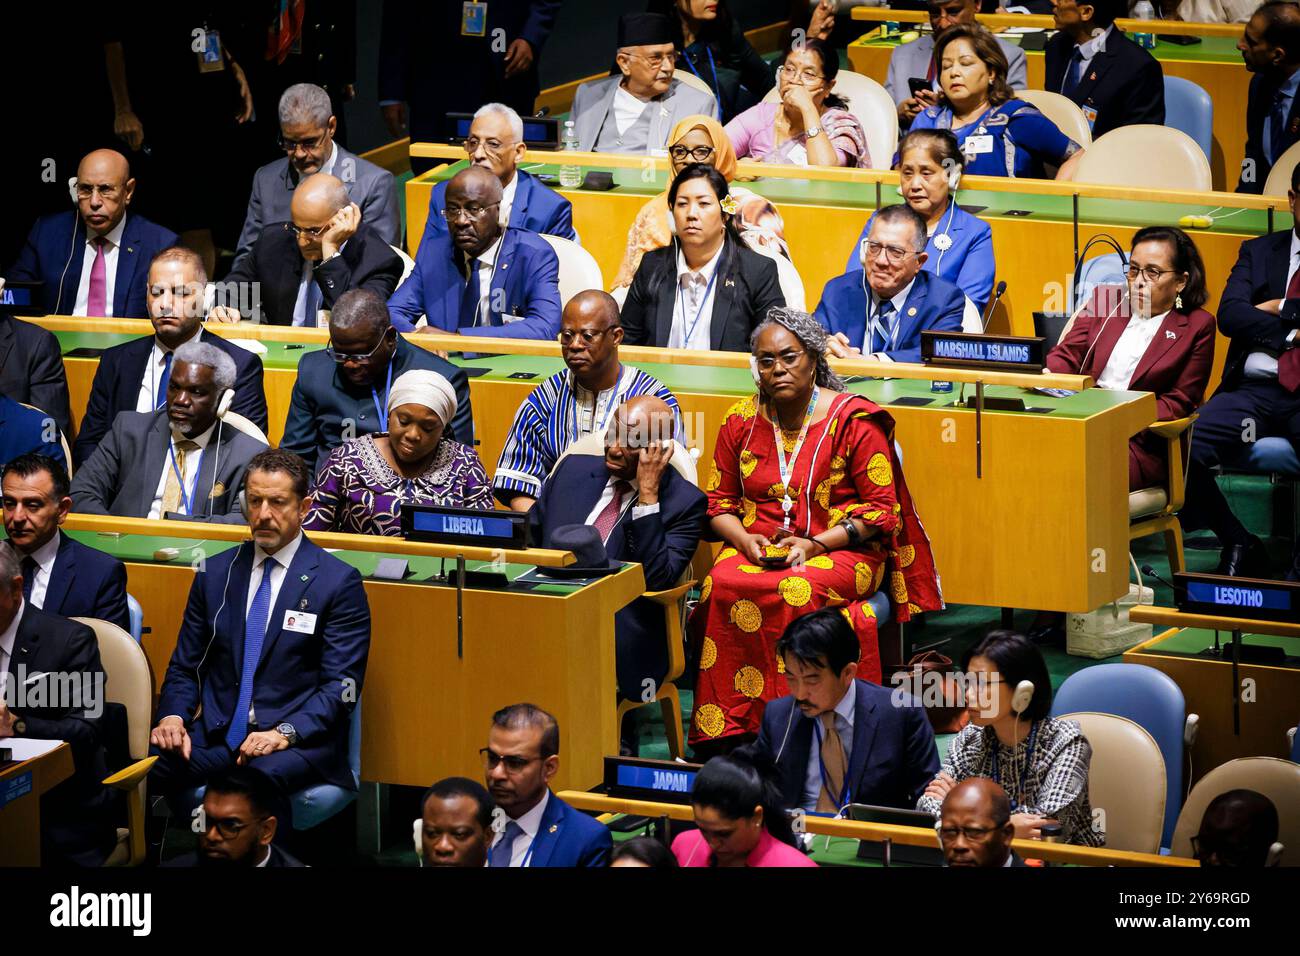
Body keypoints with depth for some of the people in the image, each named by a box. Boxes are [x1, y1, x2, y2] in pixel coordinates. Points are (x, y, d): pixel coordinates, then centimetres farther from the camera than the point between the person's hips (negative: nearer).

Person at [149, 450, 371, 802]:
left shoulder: (339, 582, 1)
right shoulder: (215, 573, 14)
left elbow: (341, 686, -3)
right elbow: (185, 667, 17)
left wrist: (285, 732, -18)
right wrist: (173, 716, -4)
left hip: (298, 738, -4)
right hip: (217, 733, 4)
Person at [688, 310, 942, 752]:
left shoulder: (854, 421, -2)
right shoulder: (741, 421, 11)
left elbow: (883, 510, -4)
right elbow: (718, 501, 15)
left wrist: (816, 544, -15)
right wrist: (744, 539, -8)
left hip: (841, 549, -3)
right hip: (757, 547, 3)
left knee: (800, 591, -37)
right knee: (722, 585, -31)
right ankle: (724, 730, -28)